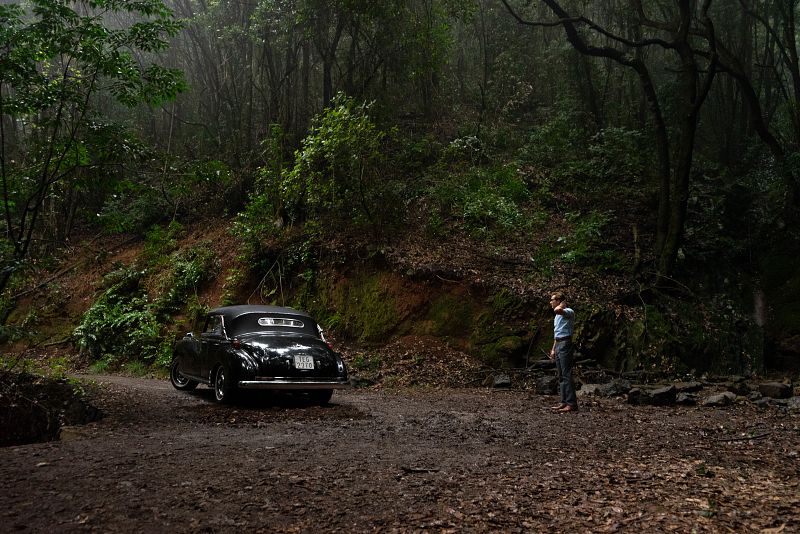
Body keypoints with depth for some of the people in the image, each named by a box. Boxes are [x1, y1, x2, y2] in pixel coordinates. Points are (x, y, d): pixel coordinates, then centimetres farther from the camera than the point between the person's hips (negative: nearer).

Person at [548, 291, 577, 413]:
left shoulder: (568, 311, -10)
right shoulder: (558, 315, 21)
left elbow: (557, 310, -34)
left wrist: (562, 305, -13)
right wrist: (553, 349, 23)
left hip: (565, 344, -10)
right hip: (558, 345, 10)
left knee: (567, 375, -12)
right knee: (561, 375, 10)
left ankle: (572, 404, -12)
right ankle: (564, 402, 13)